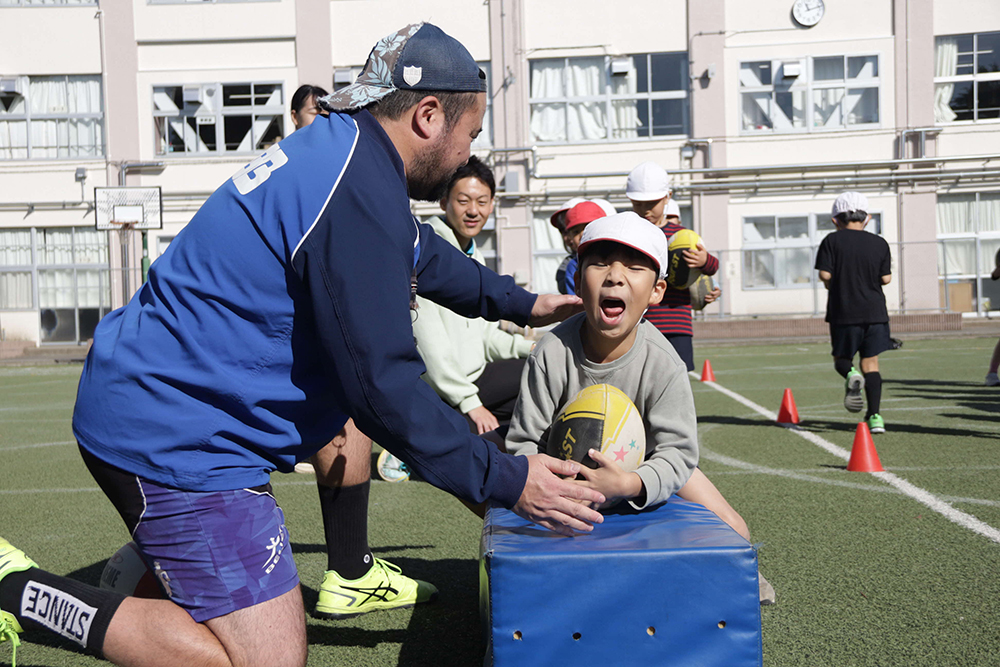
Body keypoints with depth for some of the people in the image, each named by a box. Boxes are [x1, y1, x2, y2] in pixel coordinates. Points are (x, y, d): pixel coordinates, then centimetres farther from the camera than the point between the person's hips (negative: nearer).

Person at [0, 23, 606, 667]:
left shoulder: (343, 147, 9)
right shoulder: (359, 193, -22)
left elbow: (420, 252, 26)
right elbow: (382, 386, -21)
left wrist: (519, 302, 37)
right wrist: (506, 481, -12)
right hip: (177, 441, -11)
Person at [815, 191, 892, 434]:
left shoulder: (832, 241, -3)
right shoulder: (880, 243, 4)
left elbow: (825, 274, -11)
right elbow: (886, 279, 1)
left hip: (843, 312, -2)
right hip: (874, 311, 2)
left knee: (841, 358, 15)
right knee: (871, 363, 8)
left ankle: (851, 376, -20)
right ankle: (874, 416, 0)